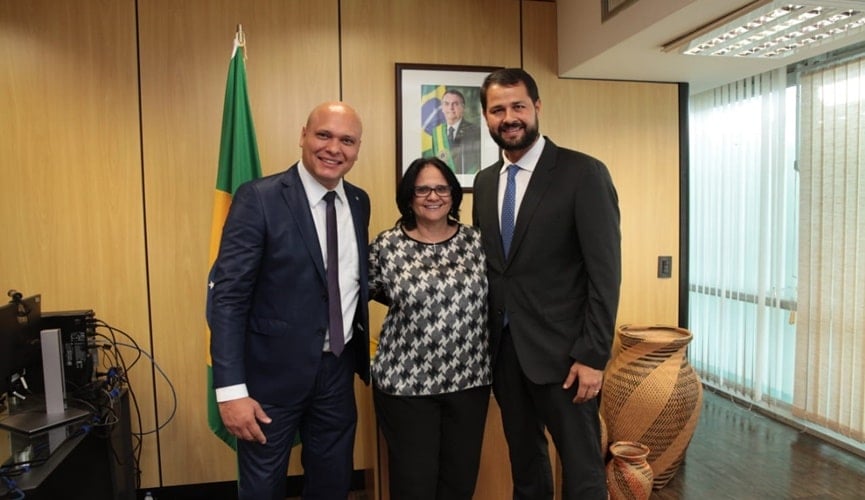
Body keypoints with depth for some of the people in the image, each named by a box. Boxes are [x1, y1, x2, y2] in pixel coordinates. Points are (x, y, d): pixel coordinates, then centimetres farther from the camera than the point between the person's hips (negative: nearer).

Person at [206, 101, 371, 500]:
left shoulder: (359, 202, 4)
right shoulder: (258, 198, -13)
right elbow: (226, 297, -16)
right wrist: (231, 388, -19)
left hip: (338, 369, 5)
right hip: (274, 372, -4)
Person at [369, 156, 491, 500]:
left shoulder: (476, 241, 0)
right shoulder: (386, 245, -6)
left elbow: (491, 300, 9)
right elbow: (370, 291, 10)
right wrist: (409, 307, 5)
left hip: (469, 380, 3)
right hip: (405, 383, -2)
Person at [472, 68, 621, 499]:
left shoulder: (584, 174, -10)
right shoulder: (484, 181, 8)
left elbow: (605, 272, -13)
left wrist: (592, 356, -16)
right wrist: (482, 341, 8)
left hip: (561, 351, -5)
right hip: (503, 349, 5)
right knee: (524, 461, 20)